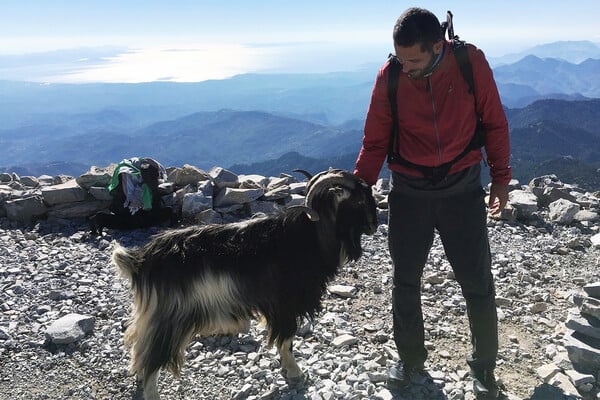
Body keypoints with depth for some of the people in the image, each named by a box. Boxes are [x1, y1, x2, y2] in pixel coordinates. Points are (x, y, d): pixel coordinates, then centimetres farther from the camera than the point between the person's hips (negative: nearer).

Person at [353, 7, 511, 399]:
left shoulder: (472, 62, -10)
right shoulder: (389, 76, -9)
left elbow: (494, 123, 2)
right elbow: (375, 142, -2)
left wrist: (500, 176, 2)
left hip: (463, 188, 0)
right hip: (409, 190, 1)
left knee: (478, 283, 6)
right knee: (405, 282, 9)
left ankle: (484, 366, 28)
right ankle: (410, 359, 31)